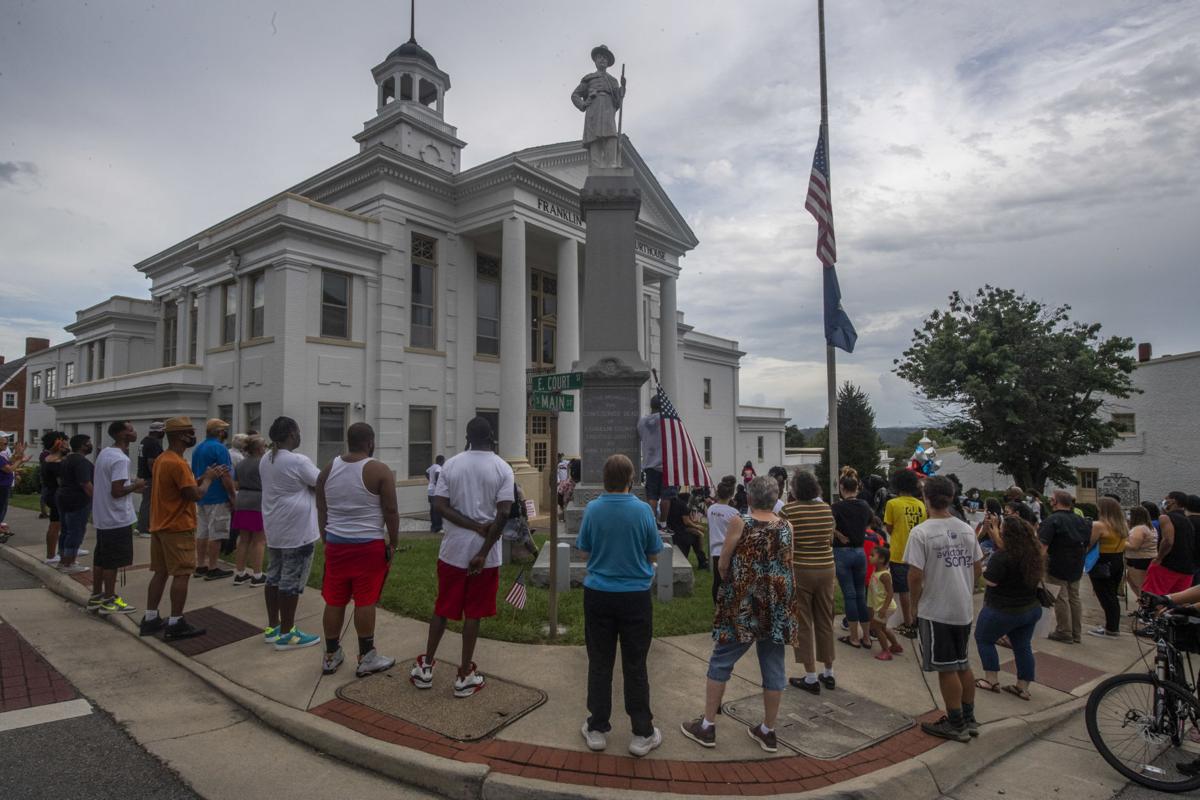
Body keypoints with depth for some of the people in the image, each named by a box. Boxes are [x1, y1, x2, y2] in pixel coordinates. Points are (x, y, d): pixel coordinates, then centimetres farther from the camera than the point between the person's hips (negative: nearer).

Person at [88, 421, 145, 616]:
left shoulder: (104, 453, 10)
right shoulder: (120, 459, -21)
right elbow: (117, 492, -25)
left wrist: (131, 486, 12)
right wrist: (135, 485, -10)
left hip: (102, 517, 10)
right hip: (117, 519, -9)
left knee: (101, 558, 16)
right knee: (113, 562, 0)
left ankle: (96, 597, 26)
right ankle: (109, 601, 7)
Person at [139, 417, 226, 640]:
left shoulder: (161, 460, 11)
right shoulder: (177, 464, -21)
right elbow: (195, 495, -21)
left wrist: (203, 476, 10)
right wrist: (209, 478, -6)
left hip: (159, 526, 10)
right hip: (178, 528, -10)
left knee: (160, 572, 14)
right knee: (182, 574, -3)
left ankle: (150, 619, 20)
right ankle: (175, 624, 1)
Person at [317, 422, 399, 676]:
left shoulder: (328, 469, 5)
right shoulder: (380, 470, -11)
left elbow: (321, 511, 11)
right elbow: (391, 511, -11)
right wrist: (393, 543, -1)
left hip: (335, 543, 5)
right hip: (369, 545, -5)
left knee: (334, 601, 12)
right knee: (365, 601, 3)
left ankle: (331, 656, 24)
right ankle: (366, 658, 12)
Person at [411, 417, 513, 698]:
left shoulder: (450, 464, 0)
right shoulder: (502, 468, -7)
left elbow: (442, 506, -8)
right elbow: (503, 513, -15)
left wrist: (476, 527, -10)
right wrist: (484, 552, -13)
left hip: (453, 549, 2)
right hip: (485, 552, -2)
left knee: (442, 609, 17)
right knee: (473, 614, 8)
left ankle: (425, 666, 27)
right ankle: (465, 675, 17)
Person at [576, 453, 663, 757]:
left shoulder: (592, 509, -9)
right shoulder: (643, 510, -12)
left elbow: (584, 549, 2)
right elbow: (653, 552, -1)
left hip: (598, 594, 1)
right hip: (636, 595, -1)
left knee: (600, 664, 12)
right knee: (635, 666, 9)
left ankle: (597, 729, 23)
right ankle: (642, 734, 19)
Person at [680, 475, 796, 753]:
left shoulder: (739, 523, -11)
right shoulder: (786, 527, 1)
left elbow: (722, 566, -6)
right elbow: (786, 566, 11)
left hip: (742, 603, -4)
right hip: (778, 604, 4)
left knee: (721, 662, 7)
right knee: (774, 666, 11)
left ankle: (707, 725, 14)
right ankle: (768, 731, 22)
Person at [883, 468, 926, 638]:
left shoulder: (892, 504, -14)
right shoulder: (920, 505, -1)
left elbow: (889, 529, -7)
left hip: (899, 554, -4)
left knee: (903, 591, 6)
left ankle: (908, 624, 12)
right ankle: (916, 621, 25)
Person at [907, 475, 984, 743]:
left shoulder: (921, 532, -18)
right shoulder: (967, 529, 2)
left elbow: (915, 575, -19)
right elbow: (978, 569, 9)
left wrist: (915, 603, -2)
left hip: (935, 611, -7)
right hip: (964, 609, 7)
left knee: (946, 669, 5)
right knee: (963, 665, 19)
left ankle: (956, 725, 16)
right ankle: (969, 719, 31)